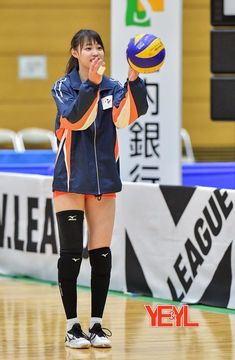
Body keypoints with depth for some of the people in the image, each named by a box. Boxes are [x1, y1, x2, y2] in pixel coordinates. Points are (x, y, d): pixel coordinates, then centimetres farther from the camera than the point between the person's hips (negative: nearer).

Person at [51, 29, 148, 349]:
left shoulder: (112, 87, 4)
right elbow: (75, 118, -22)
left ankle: (97, 325, 11)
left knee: (102, 255, 3)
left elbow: (132, 112, -16)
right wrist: (91, 84, -36)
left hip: (104, 181, 3)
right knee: (71, 254, -4)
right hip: (70, 180, -3)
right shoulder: (63, 87, -2)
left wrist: (134, 79, -33)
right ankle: (72, 326, 4)